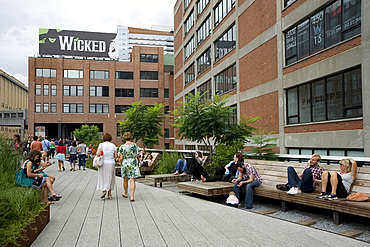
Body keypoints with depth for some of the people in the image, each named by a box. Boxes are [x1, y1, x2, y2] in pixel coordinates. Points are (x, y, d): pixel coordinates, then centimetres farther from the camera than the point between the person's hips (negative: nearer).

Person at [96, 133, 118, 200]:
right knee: (110, 178, 11)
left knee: (103, 178, 9)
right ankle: (109, 194, 12)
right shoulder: (113, 145, 2)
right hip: (111, 164, 2)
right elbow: (115, 156, -1)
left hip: (103, 163, -2)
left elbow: (98, 154, -16)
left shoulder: (101, 145, -5)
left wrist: (97, 153, 6)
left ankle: (104, 190, -10)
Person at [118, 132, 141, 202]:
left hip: (125, 164, 0)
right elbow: (137, 155, 2)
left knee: (125, 179, 18)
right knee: (132, 180, 0)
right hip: (133, 164, 0)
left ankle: (126, 194, 36)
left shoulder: (122, 147, -9)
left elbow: (121, 158, -9)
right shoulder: (135, 145, -3)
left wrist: (120, 163, 10)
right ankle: (132, 196, -10)